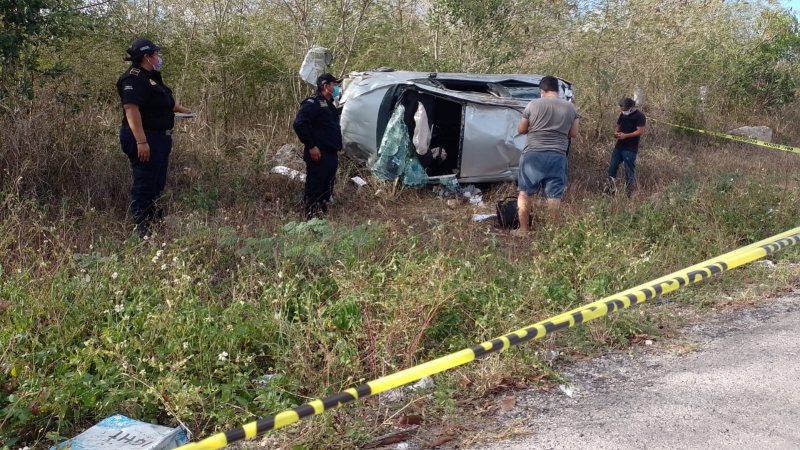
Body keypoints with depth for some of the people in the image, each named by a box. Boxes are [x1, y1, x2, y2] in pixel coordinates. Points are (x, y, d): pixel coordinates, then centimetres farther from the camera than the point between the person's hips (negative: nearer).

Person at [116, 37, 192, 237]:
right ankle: (141, 231, -2)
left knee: (157, 184, 17)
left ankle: (154, 222, 29)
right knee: (144, 185, -7)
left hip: (158, 138, 11)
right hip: (145, 139, -11)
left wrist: (181, 109, 46)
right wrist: (141, 141, -33)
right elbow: (131, 109, -27)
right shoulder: (134, 78, -17)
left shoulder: (151, 76, 16)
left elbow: (163, 101, 34)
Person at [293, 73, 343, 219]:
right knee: (314, 188, -7)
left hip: (331, 154, 10)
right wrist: (311, 146, -21)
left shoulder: (329, 105, 20)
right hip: (318, 155, -10)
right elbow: (299, 124, -22)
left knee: (326, 189, 13)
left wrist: (336, 149, 20)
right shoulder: (313, 103, -11)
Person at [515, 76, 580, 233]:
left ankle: (523, 229, 8)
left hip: (533, 154, -2)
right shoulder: (570, 107, 8)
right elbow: (573, 133, 15)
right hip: (557, 156, 2)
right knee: (554, 195, 5)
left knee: (525, 192, 8)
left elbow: (521, 130, 9)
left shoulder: (533, 105, 1)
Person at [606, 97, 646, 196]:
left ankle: (628, 195, 4)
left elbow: (640, 131, -16)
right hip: (619, 147, 7)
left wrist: (625, 135, -22)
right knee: (611, 169, 7)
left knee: (629, 173, -2)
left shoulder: (639, 116, -10)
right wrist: (616, 133, -1)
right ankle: (611, 192, 15)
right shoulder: (623, 114, 11)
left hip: (630, 149, -7)